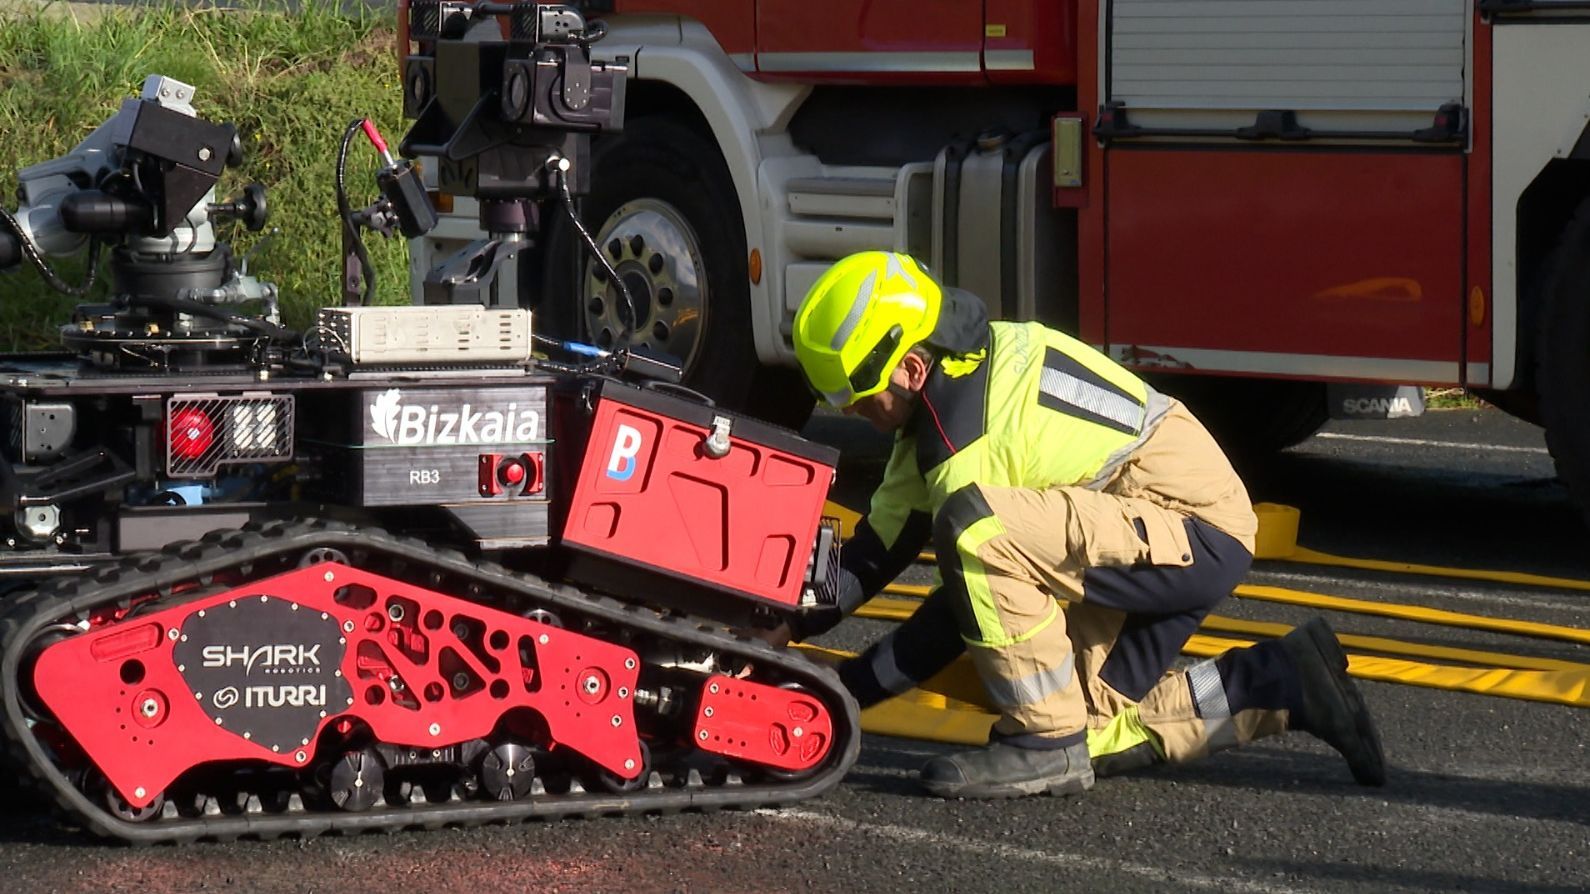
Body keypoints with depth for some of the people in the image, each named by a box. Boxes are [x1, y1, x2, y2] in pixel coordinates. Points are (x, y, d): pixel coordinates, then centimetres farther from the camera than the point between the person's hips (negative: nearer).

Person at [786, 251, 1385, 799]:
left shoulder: (965, 425, -22)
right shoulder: (954, 377, 8)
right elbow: (878, 550, 12)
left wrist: (845, 688, -12)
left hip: (1192, 532, -11)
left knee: (975, 529, -29)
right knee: (1089, 734, 10)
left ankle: (1043, 742, -17)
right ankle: (1285, 683, 17)